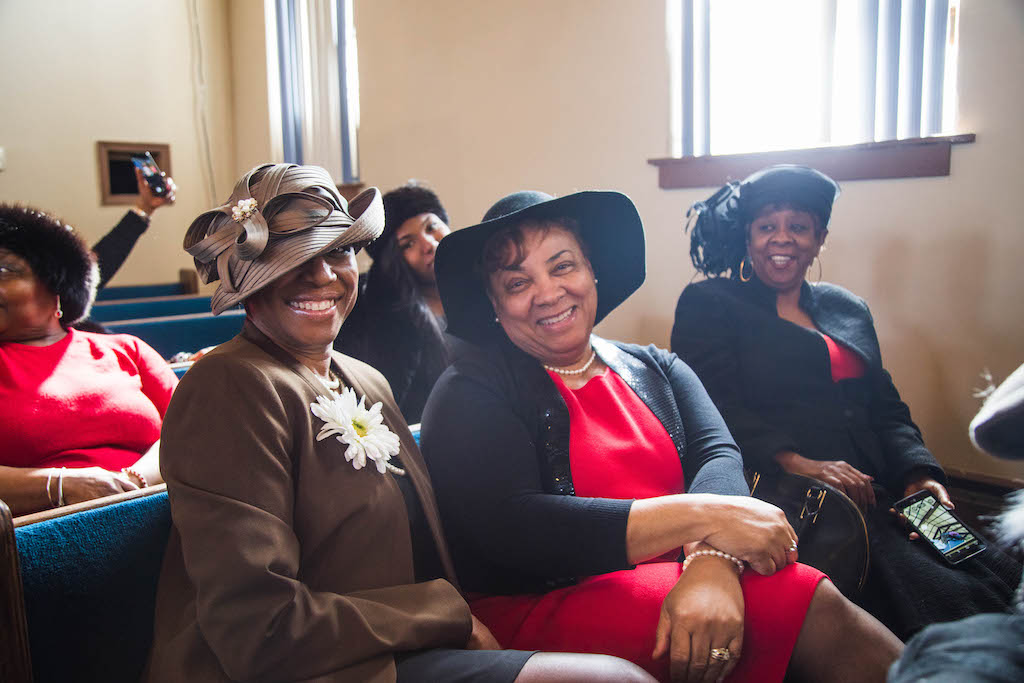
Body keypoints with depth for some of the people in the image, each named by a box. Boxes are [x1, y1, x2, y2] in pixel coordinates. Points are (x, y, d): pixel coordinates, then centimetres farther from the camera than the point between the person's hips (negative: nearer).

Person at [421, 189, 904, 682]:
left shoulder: (655, 368, 13)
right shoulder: (471, 392, -5)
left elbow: (716, 456, -2)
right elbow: (512, 529, -17)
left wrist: (712, 566, -25)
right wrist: (704, 516, -20)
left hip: (679, 584, 5)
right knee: (813, 608, -21)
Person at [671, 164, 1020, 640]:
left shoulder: (849, 310, 24)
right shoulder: (707, 304, 5)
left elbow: (887, 409, 18)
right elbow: (716, 407, -7)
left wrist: (919, 473, -2)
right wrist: (795, 462, -21)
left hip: (876, 490, 6)